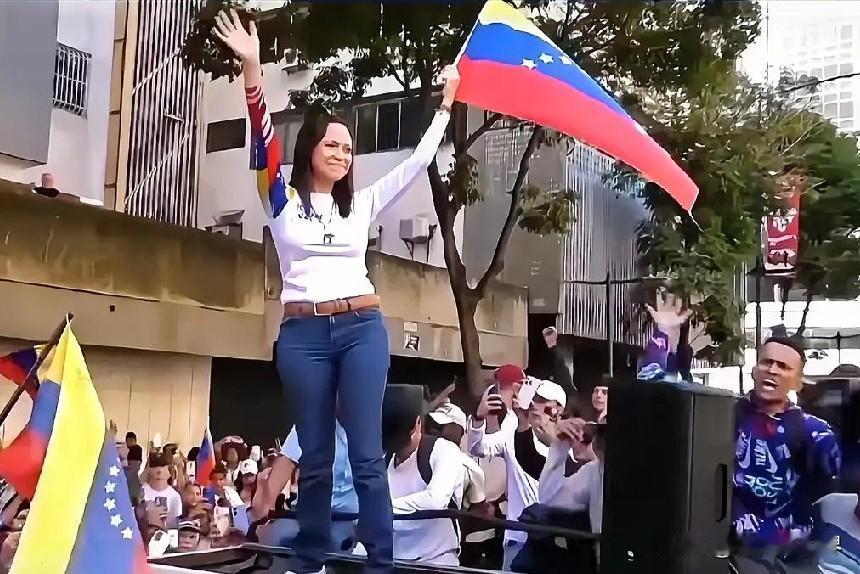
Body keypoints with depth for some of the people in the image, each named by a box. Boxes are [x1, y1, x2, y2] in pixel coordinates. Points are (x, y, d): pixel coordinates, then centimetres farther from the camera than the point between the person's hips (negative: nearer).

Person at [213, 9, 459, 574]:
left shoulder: (362, 204, 13)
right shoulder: (284, 201, 7)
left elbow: (417, 164, 15)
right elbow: (264, 139, -7)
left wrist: (445, 106, 14)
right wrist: (252, 68, -18)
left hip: (362, 328, 1)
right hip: (303, 334, -1)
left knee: (367, 454, -3)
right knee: (315, 457, 5)